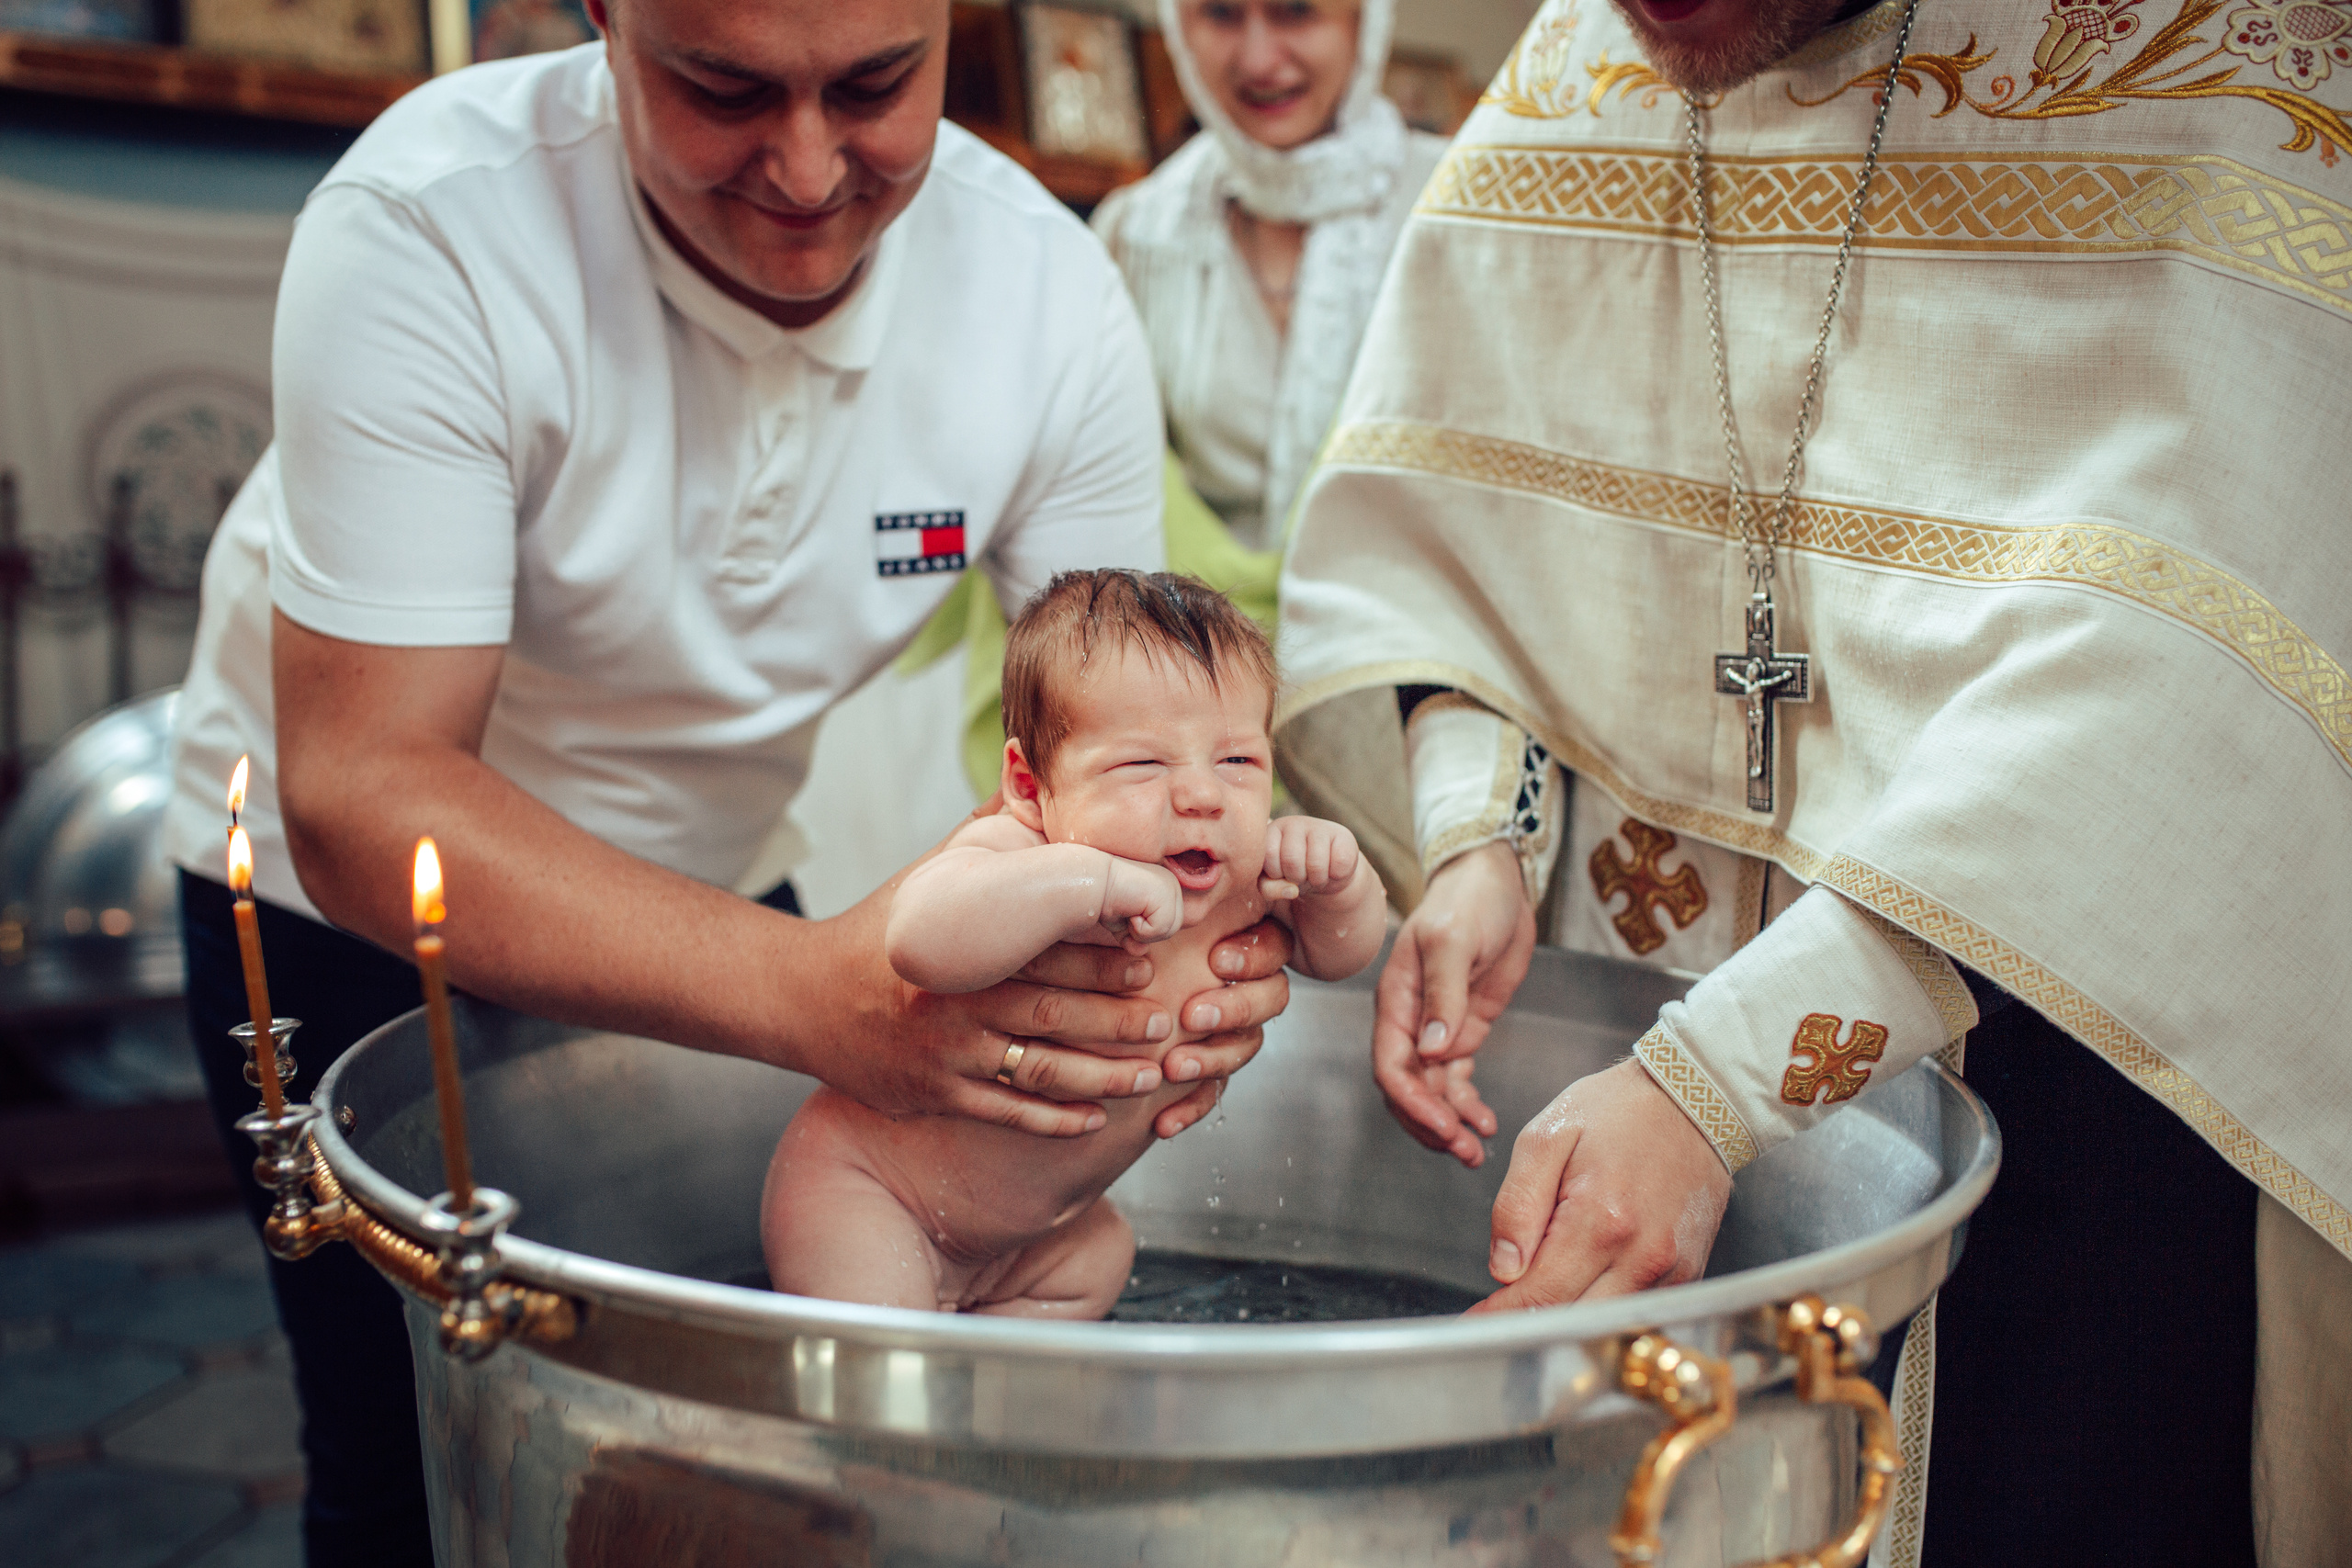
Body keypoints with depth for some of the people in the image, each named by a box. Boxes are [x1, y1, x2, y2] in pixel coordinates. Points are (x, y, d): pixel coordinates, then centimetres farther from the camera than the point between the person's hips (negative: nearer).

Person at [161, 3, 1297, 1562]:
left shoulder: (1053, 293, -19)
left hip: (708, 874, 4)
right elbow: (361, 794, -36)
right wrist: (811, 990, -49)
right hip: (352, 894, -3)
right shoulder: (427, 233, -32)